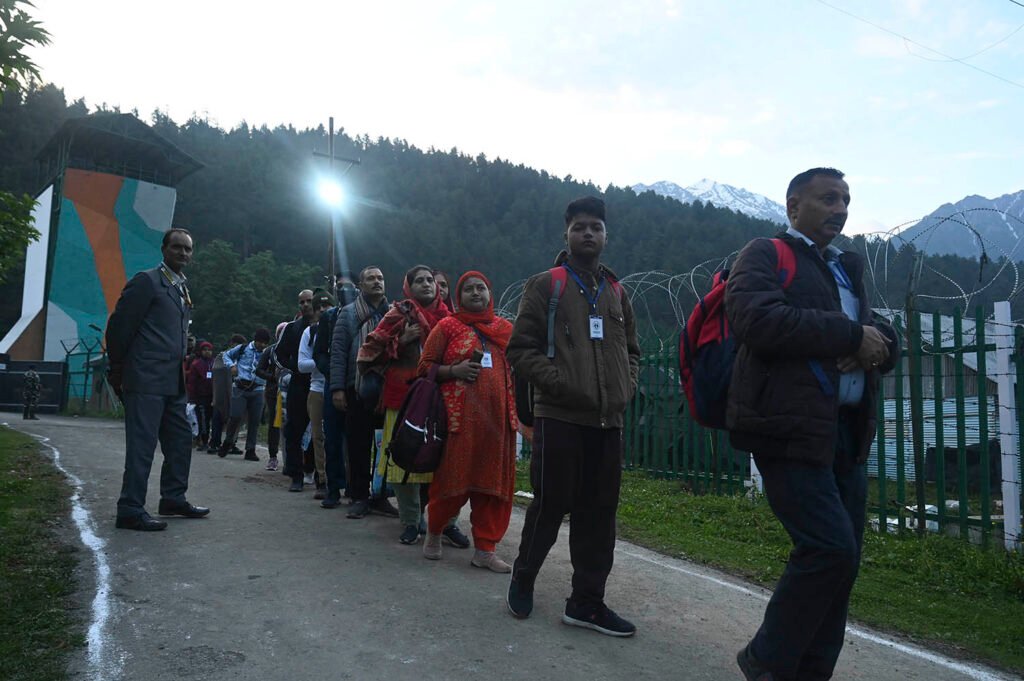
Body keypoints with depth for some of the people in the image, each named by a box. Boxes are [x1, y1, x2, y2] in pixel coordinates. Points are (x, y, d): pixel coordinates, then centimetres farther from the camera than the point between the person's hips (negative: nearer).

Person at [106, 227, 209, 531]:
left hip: (173, 380, 9)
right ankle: (130, 511, 2)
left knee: (181, 439, 14)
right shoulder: (147, 281, -8)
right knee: (141, 444, -5)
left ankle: (173, 498, 27)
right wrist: (118, 369, -4)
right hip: (147, 379, -9)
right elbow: (119, 324, -9)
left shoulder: (182, 286, 17)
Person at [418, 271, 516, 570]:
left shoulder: (506, 328, 14)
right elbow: (426, 366, 3)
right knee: (453, 478, 2)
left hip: (497, 416, 4)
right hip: (459, 416, -3)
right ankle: (434, 533, 27)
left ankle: (485, 550, 16)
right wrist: (455, 371, -13)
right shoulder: (447, 326, 3)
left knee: (493, 482, 5)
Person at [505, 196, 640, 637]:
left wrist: (627, 386, 6)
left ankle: (587, 601, 20)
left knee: (599, 511, 7)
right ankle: (523, 578, 28)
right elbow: (521, 349, -4)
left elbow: (630, 349, 25)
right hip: (559, 416, -5)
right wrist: (560, 383, -15)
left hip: (608, 419, 5)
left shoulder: (615, 292, 17)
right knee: (551, 504, 2)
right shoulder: (545, 286, 1)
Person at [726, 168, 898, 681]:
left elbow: (879, 333, 19)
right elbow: (758, 320, -19)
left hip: (847, 431, 8)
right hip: (791, 428, -8)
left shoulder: (849, 267, 25)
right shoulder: (765, 256, 0)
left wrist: (877, 342, -6)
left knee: (840, 555, 8)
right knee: (830, 548, -13)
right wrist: (850, 335, -13)